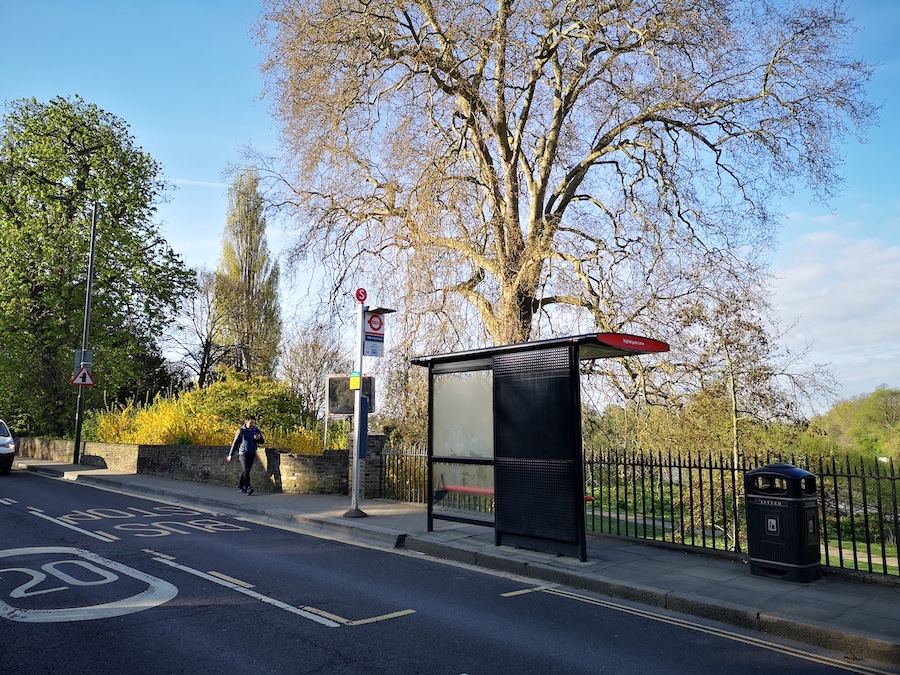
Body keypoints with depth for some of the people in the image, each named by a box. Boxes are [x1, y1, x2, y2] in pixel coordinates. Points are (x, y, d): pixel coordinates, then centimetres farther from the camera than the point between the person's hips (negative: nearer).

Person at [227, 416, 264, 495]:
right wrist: (230, 455, 3)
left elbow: (262, 442, 11)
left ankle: (240, 486, 25)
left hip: (252, 454, 5)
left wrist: (258, 438, -14)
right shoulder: (241, 431, -3)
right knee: (245, 470, -17)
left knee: (245, 471, 11)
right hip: (243, 453, -5)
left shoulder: (256, 431, 7)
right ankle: (247, 488, -27)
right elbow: (235, 443, 1)